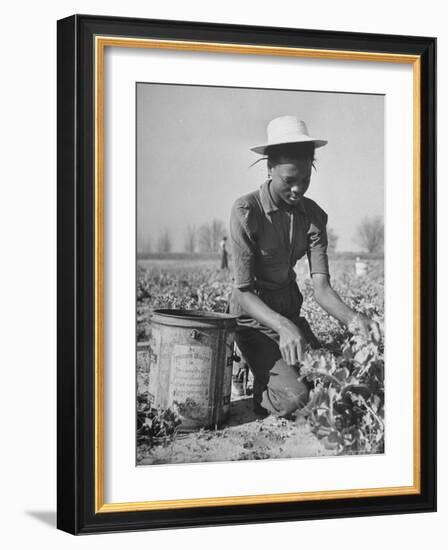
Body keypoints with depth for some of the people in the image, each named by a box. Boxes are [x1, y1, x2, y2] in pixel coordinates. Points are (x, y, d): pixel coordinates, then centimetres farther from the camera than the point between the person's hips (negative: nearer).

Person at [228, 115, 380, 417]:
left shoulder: (314, 215, -2)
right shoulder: (246, 211, -19)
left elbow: (321, 286, -10)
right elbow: (243, 291, -21)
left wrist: (352, 318, -32)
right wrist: (282, 327, -38)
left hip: (291, 314, 6)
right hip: (253, 319, -6)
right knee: (295, 398, -22)